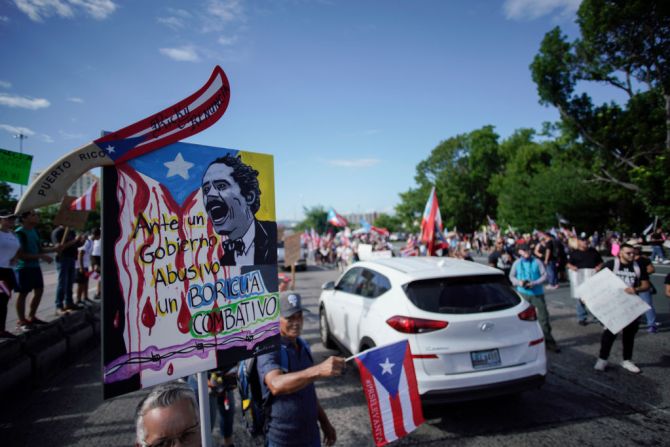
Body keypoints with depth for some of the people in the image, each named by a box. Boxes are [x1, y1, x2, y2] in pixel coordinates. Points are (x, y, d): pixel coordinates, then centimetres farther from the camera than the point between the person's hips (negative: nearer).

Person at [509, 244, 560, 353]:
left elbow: (544, 275, -4)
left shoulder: (537, 262, -3)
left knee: (543, 316, -3)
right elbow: (511, 276, 8)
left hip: (537, 293, -2)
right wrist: (519, 282, -11)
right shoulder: (517, 263, 3)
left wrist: (534, 283, -17)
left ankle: (548, 341, 9)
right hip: (523, 293, 2)